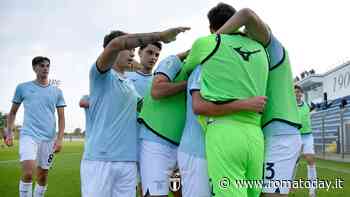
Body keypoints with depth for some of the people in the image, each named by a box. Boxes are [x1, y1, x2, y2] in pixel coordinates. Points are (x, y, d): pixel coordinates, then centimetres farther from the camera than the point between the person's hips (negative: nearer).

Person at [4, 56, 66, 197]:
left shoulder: (57, 92, 9)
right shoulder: (23, 88, 5)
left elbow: (61, 117, 8)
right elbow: (13, 112, 14)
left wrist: (59, 139, -3)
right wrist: (9, 132, 3)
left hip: (49, 138, 3)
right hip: (29, 135, -2)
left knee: (43, 176, 9)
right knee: (28, 173, -21)